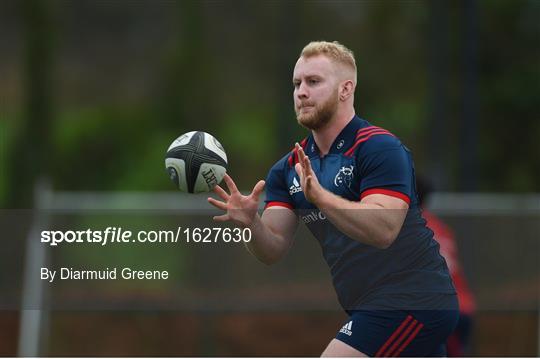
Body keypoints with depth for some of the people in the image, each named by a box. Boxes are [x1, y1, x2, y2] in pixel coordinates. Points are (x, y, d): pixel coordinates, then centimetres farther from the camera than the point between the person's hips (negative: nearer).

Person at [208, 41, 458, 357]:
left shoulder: (379, 147, -14)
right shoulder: (290, 167, 11)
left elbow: (383, 230, -28)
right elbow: (274, 249, 4)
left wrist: (319, 195, -38)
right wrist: (249, 222, -18)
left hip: (411, 302, -9)